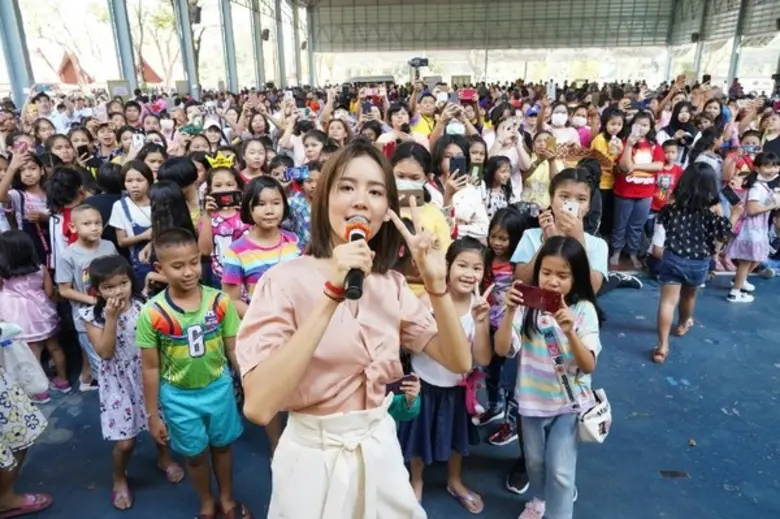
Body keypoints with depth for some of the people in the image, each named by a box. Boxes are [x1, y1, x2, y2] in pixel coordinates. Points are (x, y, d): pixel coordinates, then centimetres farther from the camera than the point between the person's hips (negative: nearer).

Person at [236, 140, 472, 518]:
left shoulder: (391, 284, 0)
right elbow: (258, 406, -29)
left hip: (381, 448, 5)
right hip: (314, 457, -4)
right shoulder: (286, 280, -17)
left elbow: (459, 362, -4)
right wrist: (332, 293, -33)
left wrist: (436, 283, -19)